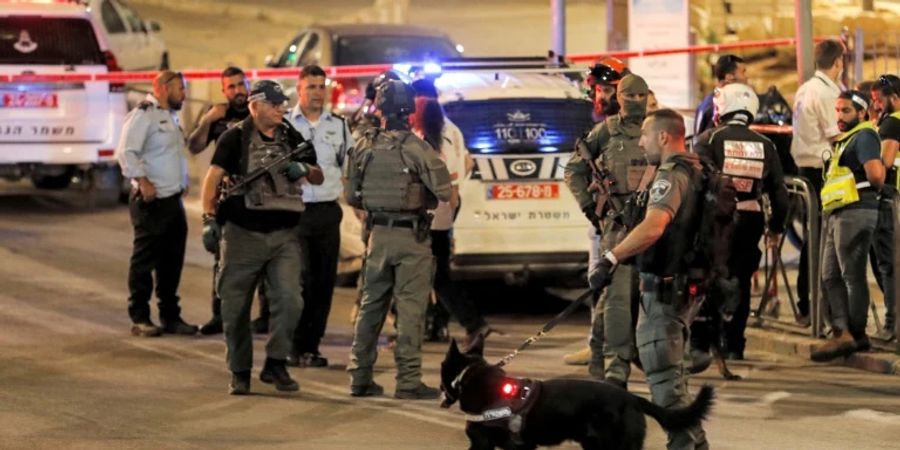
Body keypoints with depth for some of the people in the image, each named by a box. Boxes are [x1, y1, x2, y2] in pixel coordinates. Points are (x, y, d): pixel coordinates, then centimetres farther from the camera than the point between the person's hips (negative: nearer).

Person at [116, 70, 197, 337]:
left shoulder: (170, 116, 19)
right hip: (152, 201, -9)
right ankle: (140, 319, 1)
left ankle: (170, 316, 20)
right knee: (144, 260, -3)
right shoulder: (144, 114, -11)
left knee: (172, 262, 12)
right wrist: (143, 182, -24)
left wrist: (183, 182, 17)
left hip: (173, 200, 9)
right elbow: (126, 152, -20)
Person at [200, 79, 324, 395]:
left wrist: (305, 169, -4)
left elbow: (319, 177, 19)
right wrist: (209, 219, -15)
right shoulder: (236, 137, -1)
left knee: (290, 300, -12)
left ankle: (275, 364, 2)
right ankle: (239, 373, 15)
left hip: (284, 235, 3)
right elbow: (213, 177, -6)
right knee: (236, 307, 3)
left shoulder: (292, 138, 13)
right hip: (242, 234, -3)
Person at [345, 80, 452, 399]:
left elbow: (352, 196, 9)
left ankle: (360, 377, 17)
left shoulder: (364, 146, 2)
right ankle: (408, 381, -2)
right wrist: (424, 201, 5)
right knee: (410, 308, -1)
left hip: (378, 233, 5)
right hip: (412, 237, -5)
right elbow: (443, 191, -15)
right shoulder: (415, 147, -13)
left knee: (371, 304, 14)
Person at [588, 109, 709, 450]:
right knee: (671, 372, 19)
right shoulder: (696, 173, 13)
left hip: (663, 288, -10)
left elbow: (653, 227, -35)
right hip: (684, 284, 10)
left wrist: (611, 259, -38)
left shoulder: (672, 177, -19)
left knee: (663, 375, -5)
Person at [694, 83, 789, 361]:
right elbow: (779, 190, 11)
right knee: (739, 281, 10)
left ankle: (699, 342, 1)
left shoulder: (710, 139, -3)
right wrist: (776, 227, 20)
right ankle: (733, 345, 10)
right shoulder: (765, 145, 9)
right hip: (750, 220, 3)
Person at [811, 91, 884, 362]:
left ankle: (856, 335, -2)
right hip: (838, 214, 11)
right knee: (831, 276, 8)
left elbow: (876, 174, -23)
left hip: (855, 213, -11)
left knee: (853, 276, -6)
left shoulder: (864, 137, -9)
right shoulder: (846, 139, 22)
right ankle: (841, 331, 6)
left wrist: (863, 187, -6)